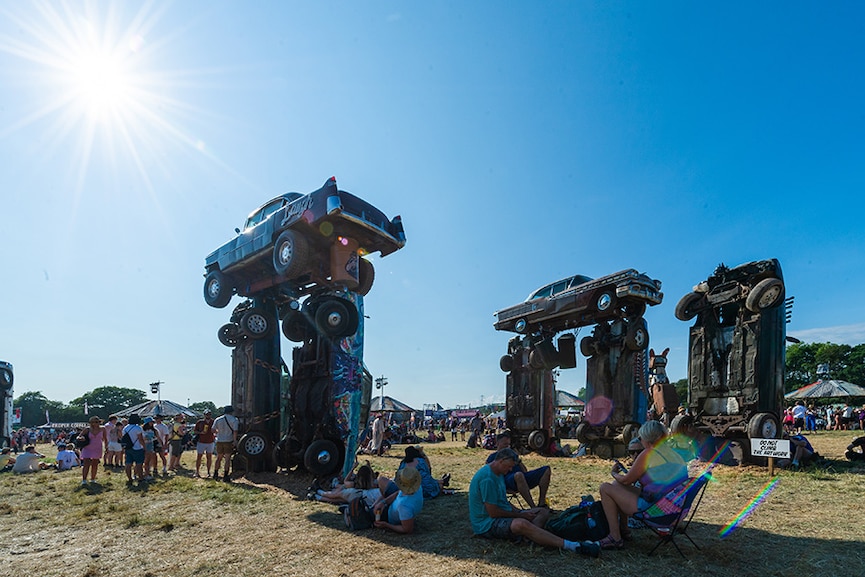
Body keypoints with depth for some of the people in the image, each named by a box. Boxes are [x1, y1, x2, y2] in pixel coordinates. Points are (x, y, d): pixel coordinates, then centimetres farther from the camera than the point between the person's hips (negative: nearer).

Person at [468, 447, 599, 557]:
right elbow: (493, 512, -22)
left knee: (543, 512, 4)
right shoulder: (487, 478, -20)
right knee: (521, 524, -39)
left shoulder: (498, 473, 13)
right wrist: (520, 515, -11)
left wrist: (520, 512, 2)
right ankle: (573, 546, -45)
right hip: (487, 524, -11)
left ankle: (527, 536, -30)